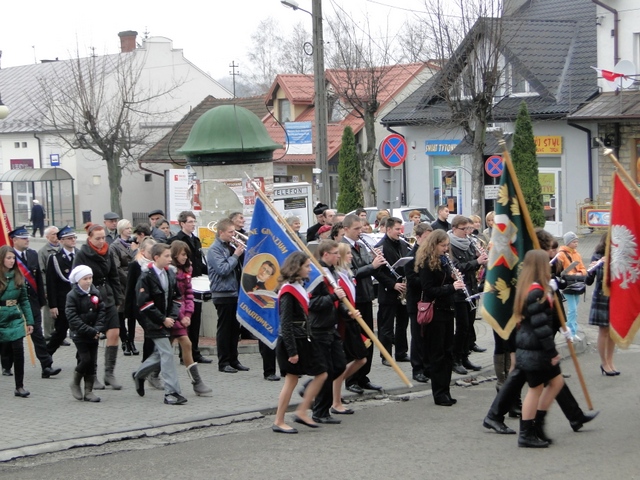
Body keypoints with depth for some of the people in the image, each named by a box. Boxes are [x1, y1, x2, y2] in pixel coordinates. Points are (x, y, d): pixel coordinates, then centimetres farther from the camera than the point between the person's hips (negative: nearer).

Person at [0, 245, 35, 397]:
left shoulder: (18, 276, 4)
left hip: (14, 320, 3)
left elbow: (24, 300, 8)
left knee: (18, 351, -4)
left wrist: (29, 321, 5)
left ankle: (19, 386, 3)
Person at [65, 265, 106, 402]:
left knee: (92, 362, 4)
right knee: (85, 359, -12)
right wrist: (89, 331, -21)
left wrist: (97, 329, -11)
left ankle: (89, 391, 11)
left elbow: (101, 312, 5)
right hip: (79, 335, -5)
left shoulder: (95, 293, 6)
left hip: (93, 335, 5)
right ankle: (75, 383, 12)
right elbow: (72, 318, -16)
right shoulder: (72, 296, -10)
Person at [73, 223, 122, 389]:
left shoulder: (108, 253, 7)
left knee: (114, 333, -5)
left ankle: (109, 374, 4)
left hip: (108, 299, 5)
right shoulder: (82, 255, -8)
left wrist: (116, 299, 9)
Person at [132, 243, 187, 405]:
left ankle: (139, 375, 39)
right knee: (167, 353, -12)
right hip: (154, 323, -7)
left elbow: (176, 298, 14)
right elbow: (144, 303, -16)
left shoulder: (170, 275, 8)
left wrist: (172, 317, -3)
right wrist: (162, 319, -16)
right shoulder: (146, 276, -13)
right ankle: (172, 392, -11)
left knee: (160, 353, 15)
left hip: (167, 321, 8)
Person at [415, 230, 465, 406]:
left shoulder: (443, 260, 11)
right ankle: (439, 394, 3)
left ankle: (445, 391, 17)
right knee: (437, 354, -2)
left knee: (448, 353, 10)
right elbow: (429, 290, -18)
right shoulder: (426, 263, -13)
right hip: (435, 312, -8)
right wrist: (451, 287, -24)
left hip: (446, 310, 8)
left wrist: (454, 279, 0)